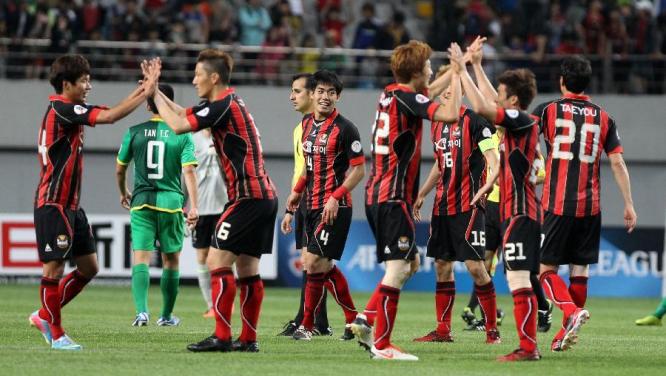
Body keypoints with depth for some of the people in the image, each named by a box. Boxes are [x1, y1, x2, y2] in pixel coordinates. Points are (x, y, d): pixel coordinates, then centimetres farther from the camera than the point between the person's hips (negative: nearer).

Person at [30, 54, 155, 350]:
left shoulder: (68, 110, 13)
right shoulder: (61, 109, -16)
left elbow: (108, 113, 17)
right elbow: (109, 116, -24)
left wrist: (141, 90, 6)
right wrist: (146, 94, -18)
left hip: (70, 205, 10)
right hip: (54, 205, -10)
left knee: (89, 267, 11)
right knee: (54, 268, -3)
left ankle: (44, 316, 21)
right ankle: (56, 334, 5)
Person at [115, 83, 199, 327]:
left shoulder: (135, 132, 3)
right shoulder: (181, 135, -1)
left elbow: (120, 170, 11)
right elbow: (189, 171, -10)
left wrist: (123, 193, 29)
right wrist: (193, 207, -12)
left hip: (142, 202, 0)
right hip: (171, 202, 0)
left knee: (141, 257, -4)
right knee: (171, 259, 14)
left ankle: (141, 311, -23)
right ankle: (166, 316, 21)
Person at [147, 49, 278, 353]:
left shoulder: (223, 106, -13)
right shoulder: (229, 103, 17)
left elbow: (177, 125, -15)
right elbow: (184, 114, 27)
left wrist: (153, 93, -3)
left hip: (247, 197, -10)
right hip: (264, 195, 10)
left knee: (217, 260, -9)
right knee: (247, 268, 10)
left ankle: (222, 337, -13)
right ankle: (249, 339, 11)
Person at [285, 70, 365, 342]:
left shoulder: (344, 128, -11)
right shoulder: (307, 123, 11)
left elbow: (359, 169, -11)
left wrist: (336, 197, -19)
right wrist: (297, 191, 19)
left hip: (334, 208, -8)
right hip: (312, 206, 8)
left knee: (314, 263, -10)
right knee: (324, 266, 11)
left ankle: (307, 325, -1)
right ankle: (353, 319, 23)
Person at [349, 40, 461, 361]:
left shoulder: (390, 94, 13)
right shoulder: (406, 97, -14)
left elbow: (430, 91, 32)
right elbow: (450, 114, -25)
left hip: (377, 195, 10)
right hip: (393, 198, -10)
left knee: (410, 263, 18)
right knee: (398, 268, -10)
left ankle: (366, 318, 12)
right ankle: (382, 344, -11)